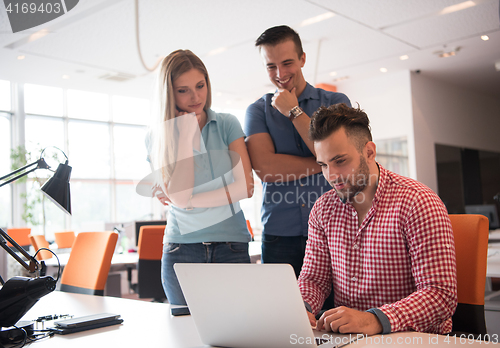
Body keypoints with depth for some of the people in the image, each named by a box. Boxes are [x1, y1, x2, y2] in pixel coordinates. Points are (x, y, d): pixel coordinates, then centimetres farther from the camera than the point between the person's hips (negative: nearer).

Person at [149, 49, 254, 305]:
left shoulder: (227, 125, 4)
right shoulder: (157, 137, 2)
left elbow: (246, 186, -4)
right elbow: (178, 194, -11)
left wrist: (190, 201, -8)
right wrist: (186, 136, -11)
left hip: (231, 247, 0)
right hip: (182, 250, 0)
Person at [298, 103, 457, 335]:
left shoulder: (418, 203, -12)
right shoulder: (323, 209, 6)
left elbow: (441, 294, -18)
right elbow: (313, 278, 10)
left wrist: (375, 320, -32)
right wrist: (300, 308, -13)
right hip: (343, 337, 4)